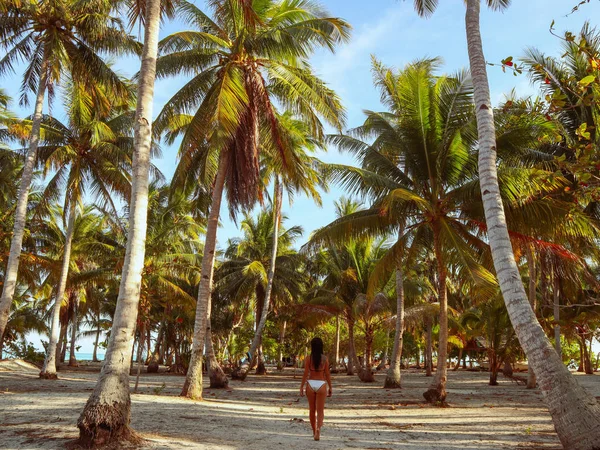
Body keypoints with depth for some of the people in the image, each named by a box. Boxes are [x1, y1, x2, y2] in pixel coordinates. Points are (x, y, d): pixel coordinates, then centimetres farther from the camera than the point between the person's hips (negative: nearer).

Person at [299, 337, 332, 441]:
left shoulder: (308, 358, -3)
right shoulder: (324, 358, -1)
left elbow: (306, 374, -7)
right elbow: (327, 374, 0)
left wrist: (301, 387, -3)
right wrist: (330, 387, 8)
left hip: (310, 384, 1)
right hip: (321, 384, -1)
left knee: (312, 410, 16)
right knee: (320, 410, 2)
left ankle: (314, 432, 27)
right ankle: (318, 429, -23)